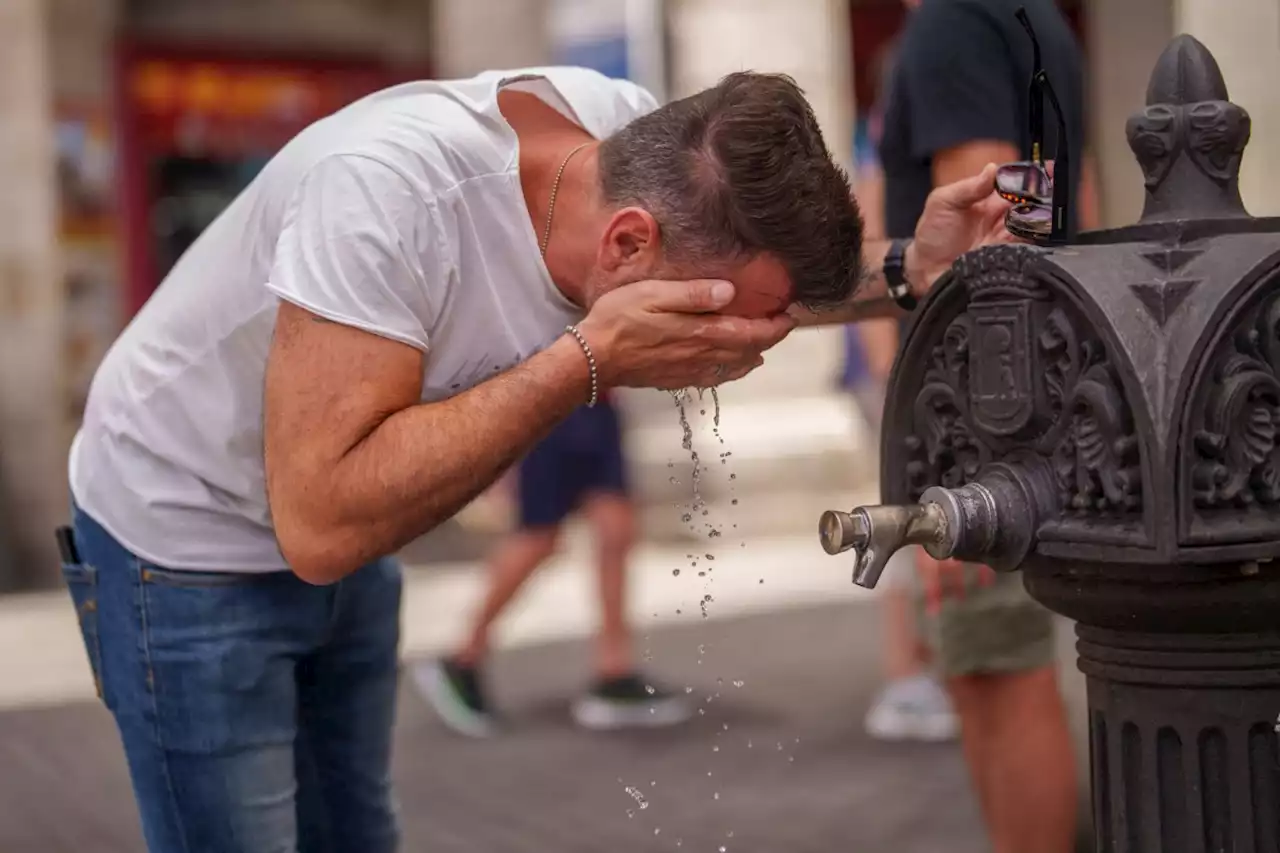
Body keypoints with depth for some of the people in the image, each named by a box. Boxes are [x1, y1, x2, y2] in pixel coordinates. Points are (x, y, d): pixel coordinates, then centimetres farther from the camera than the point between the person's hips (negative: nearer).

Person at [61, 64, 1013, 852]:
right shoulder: (390, 184, -37)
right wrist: (590, 361, -39)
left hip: (345, 537, 6)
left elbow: (761, 272, 2)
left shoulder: (642, 140, -18)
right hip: (187, 543, -6)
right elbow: (320, 523, -39)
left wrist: (907, 270, -18)